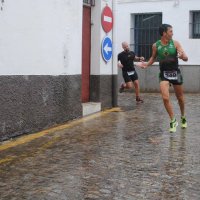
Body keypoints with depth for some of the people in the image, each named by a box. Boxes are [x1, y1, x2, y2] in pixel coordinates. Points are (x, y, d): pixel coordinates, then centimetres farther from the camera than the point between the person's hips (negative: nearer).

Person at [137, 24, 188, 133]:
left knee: (180, 98, 14)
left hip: (175, 73, 1)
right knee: (165, 98, -15)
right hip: (164, 74, 0)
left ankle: (183, 118, 39)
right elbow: (153, 58, 14)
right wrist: (146, 64, -4)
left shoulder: (175, 43, -7)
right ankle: (173, 121, 1)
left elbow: (186, 58, -8)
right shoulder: (155, 45, -4)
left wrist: (182, 56, -31)